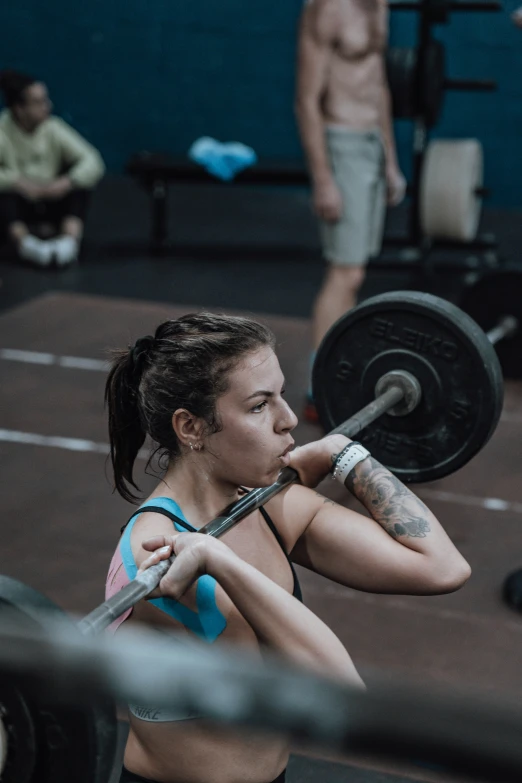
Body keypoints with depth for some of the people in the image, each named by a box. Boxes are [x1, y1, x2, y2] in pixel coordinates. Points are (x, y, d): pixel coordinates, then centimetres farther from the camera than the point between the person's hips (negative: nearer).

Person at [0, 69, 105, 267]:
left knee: (80, 175, -23)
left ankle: (70, 240, -42)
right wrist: (17, 182, -42)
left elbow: (93, 162, -16)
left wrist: (66, 182, -32)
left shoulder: (53, 128, -9)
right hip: (20, 205, -3)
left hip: (52, 203, 3)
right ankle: (25, 243, -53)